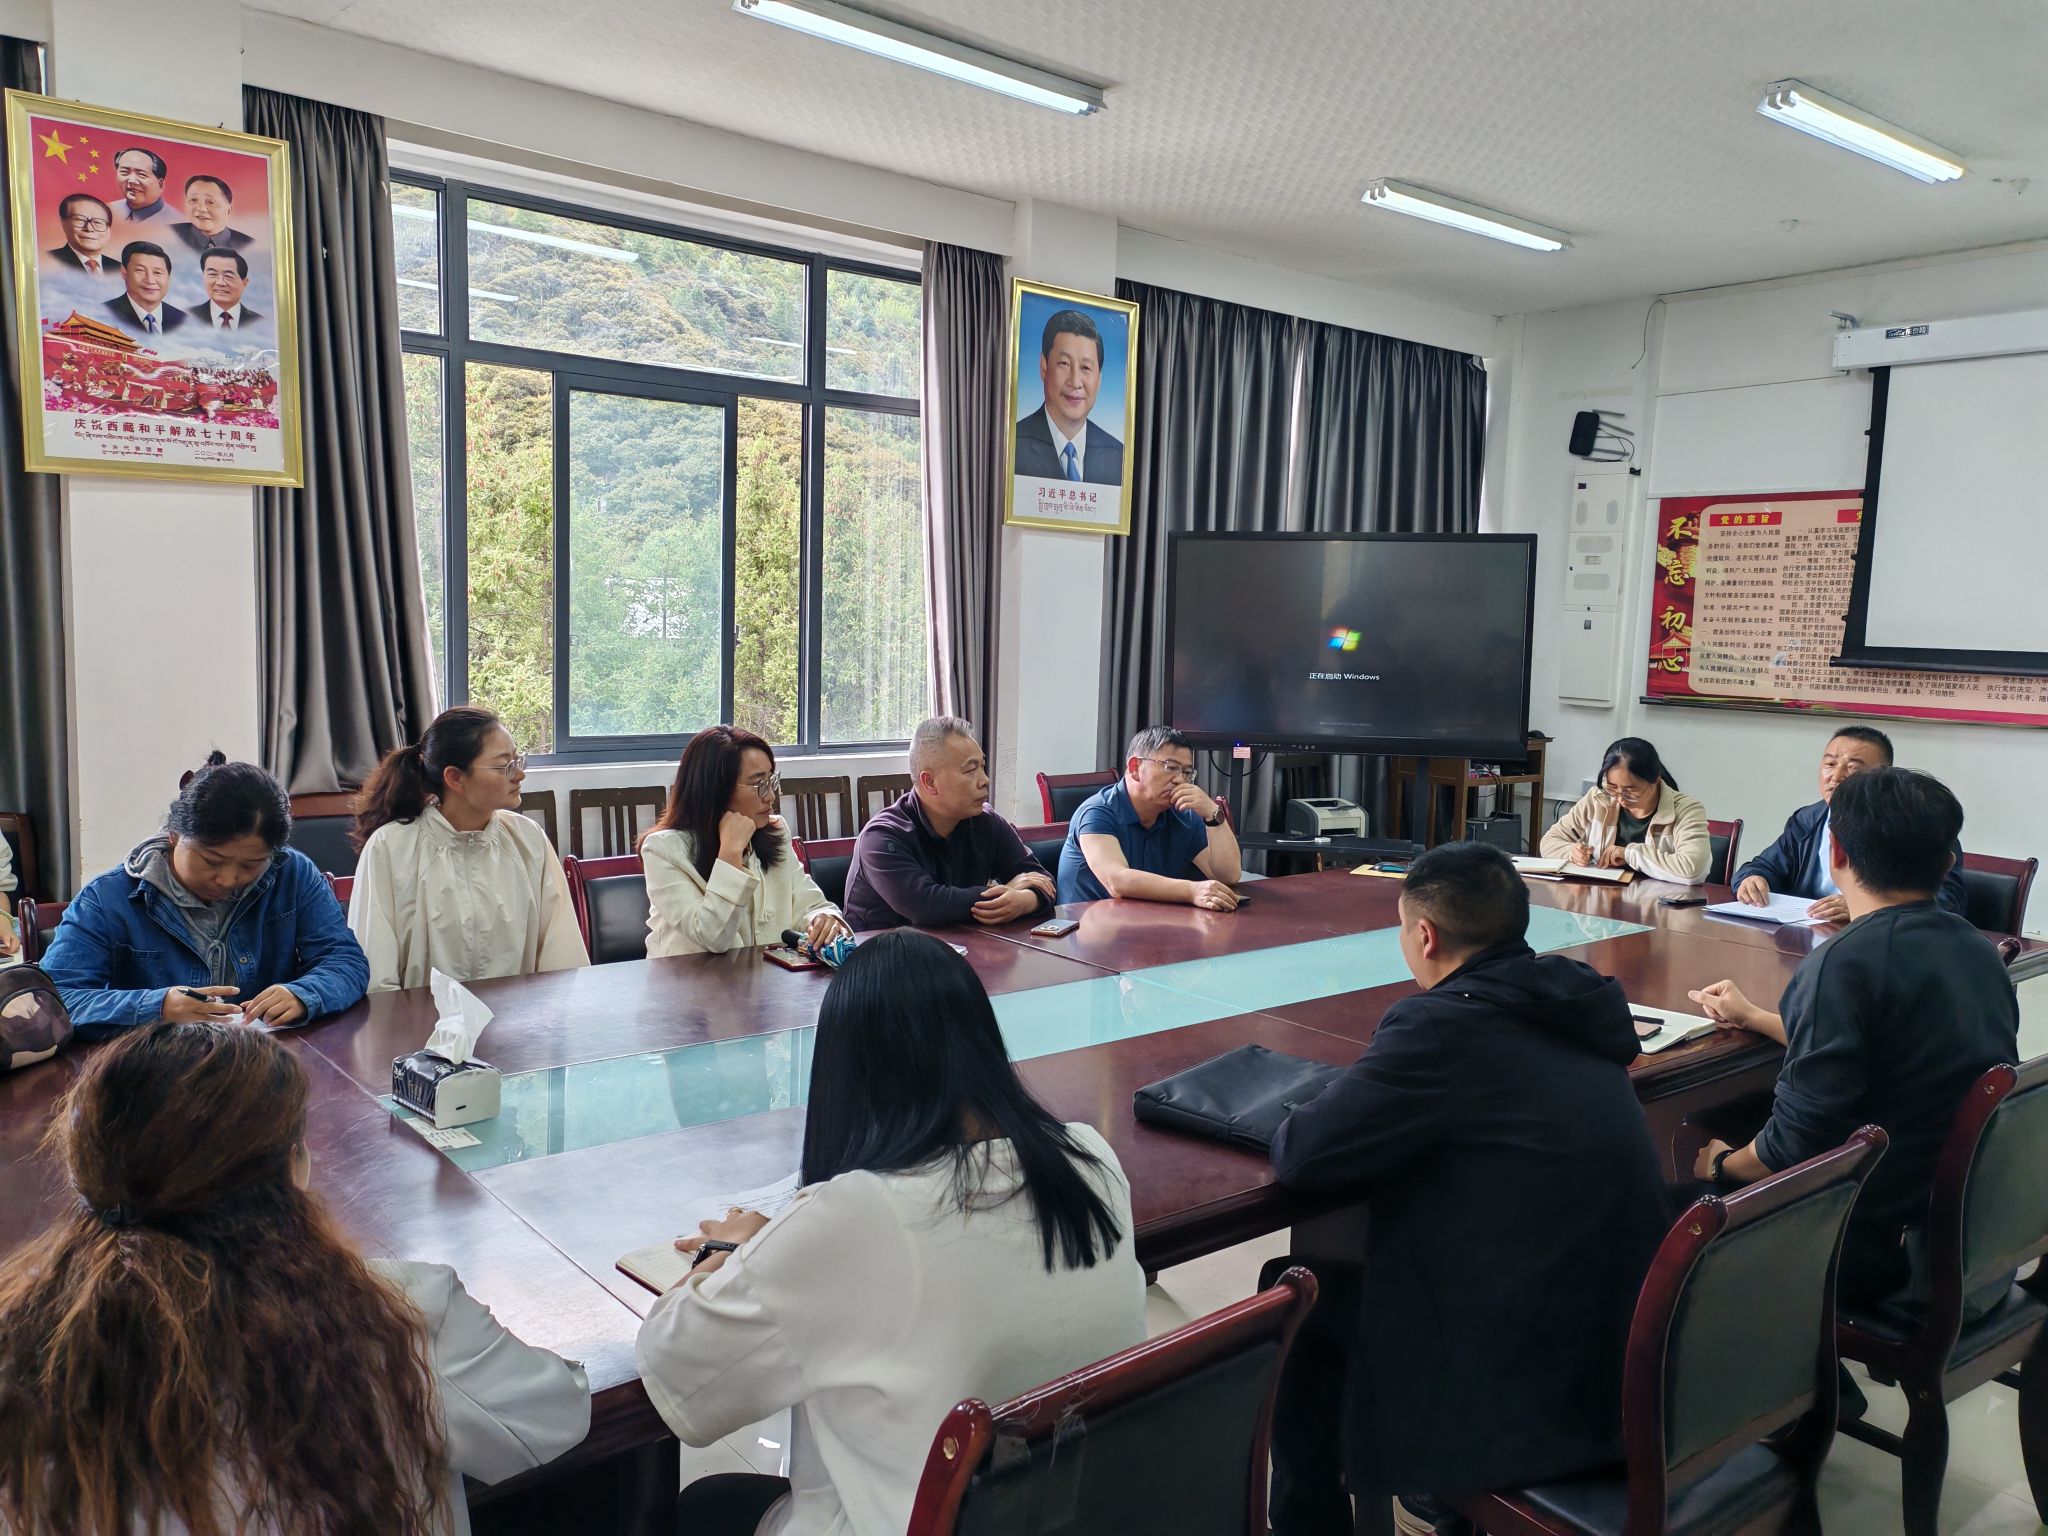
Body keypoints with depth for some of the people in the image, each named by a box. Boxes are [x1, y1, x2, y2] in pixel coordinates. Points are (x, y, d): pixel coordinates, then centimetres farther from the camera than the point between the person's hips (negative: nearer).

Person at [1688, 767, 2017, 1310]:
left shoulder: (1845, 963, -23)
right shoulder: (1981, 953, 3)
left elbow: (1797, 1140, -24)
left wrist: (1723, 1164, -3)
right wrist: (1753, 1017, 28)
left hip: (1877, 1245, -8)